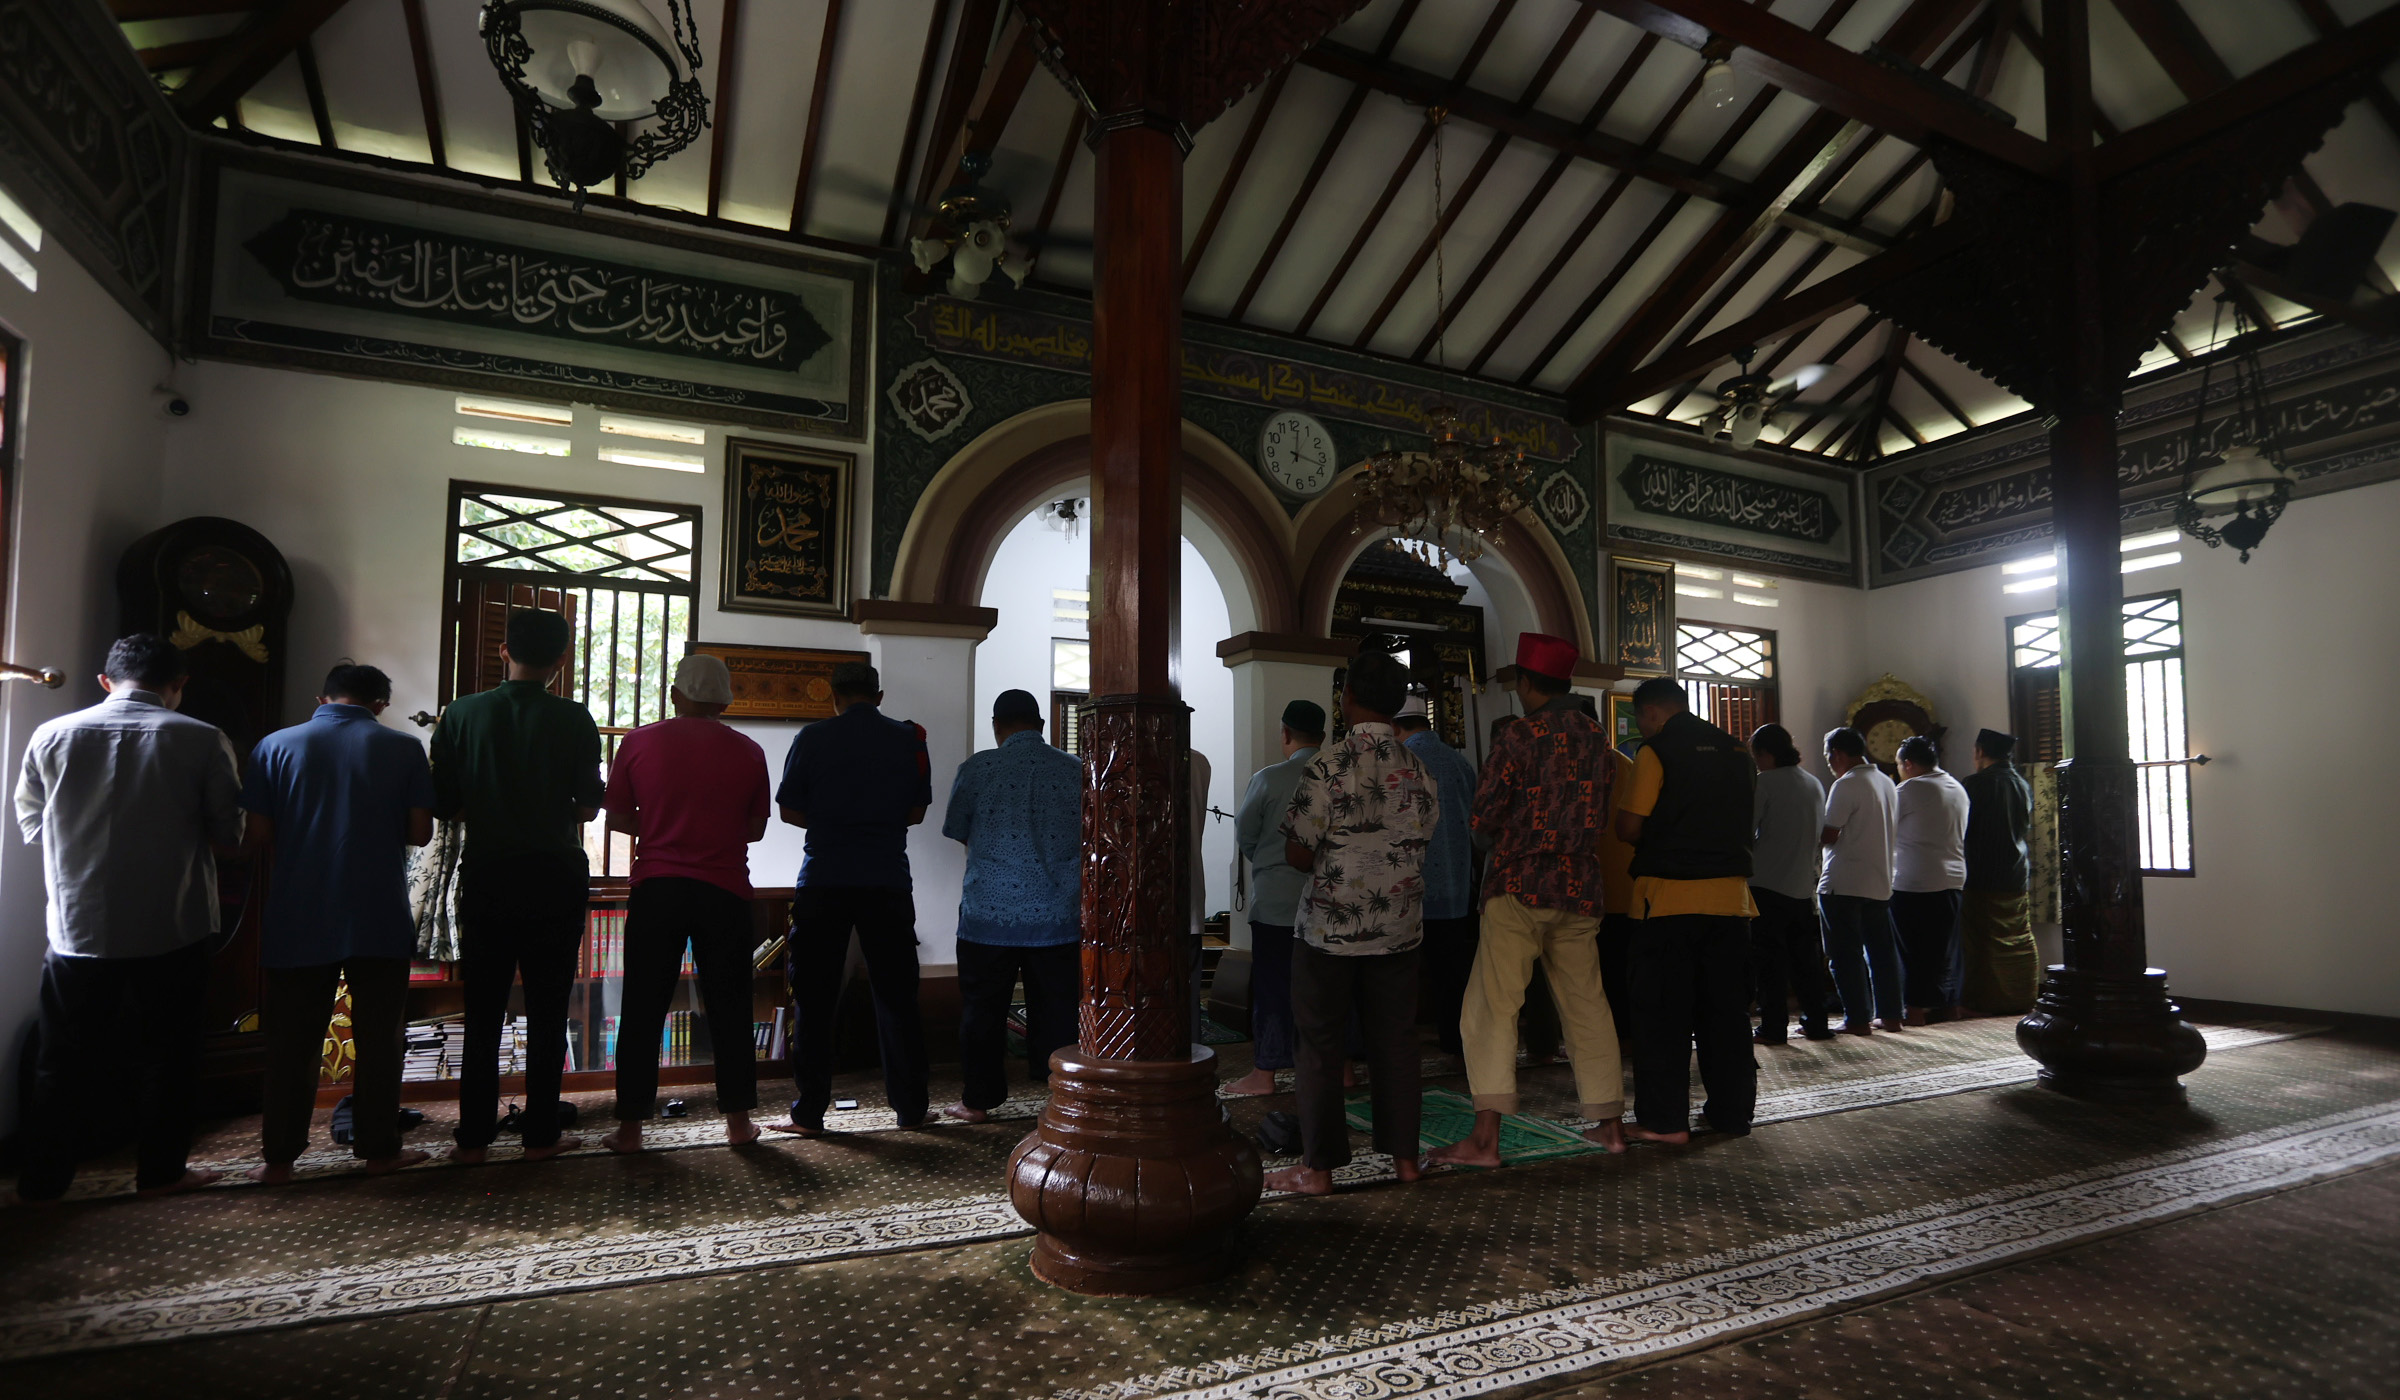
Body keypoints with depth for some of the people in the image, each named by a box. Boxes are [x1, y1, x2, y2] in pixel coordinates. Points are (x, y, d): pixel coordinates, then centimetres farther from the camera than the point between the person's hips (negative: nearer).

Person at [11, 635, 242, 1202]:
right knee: (167, 1052, 10)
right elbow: (228, 835, -5)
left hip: (78, 926, 2)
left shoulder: (51, 736, -2)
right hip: (173, 927, -2)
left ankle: (43, 1178, 22)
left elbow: (30, 826, 10)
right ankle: (161, 1170, 18)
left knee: (65, 1057, 14)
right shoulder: (203, 741, -9)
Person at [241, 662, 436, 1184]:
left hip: (298, 920, 1)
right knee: (378, 1038, 9)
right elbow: (420, 831, -4)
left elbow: (260, 835, -1)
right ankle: (379, 1147, 17)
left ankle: (280, 1157, 18)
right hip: (380, 920, -1)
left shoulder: (276, 746, 0)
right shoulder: (403, 748, -3)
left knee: (293, 1042, 11)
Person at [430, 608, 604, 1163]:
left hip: (487, 874, 2)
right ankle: (541, 1135, 12)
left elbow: (442, 804, -1)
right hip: (557, 875, -1)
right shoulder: (574, 720, -6)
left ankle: (473, 1138, 14)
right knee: (547, 1012, 6)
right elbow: (590, 805, -4)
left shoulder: (462, 713, -1)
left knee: (483, 1013, 10)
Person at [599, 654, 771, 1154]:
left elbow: (616, 817, 6)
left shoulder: (640, 741, 0)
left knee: (643, 1008, 8)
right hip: (725, 891, 1)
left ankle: (630, 1126, 12)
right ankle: (738, 1119, 15)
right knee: (729, 1007, 9)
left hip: (656, 887, 0)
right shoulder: (748, 751, 2)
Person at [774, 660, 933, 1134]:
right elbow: (916, 812, 7)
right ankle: (910, 1108, 15)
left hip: (824, 881, -1)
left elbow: (789, 811, 1)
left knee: (815, 999, 7)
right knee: (896, 996, 9)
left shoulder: (813, 738, -2)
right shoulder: (908, 739, 2)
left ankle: (809, 1114, 11)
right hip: (888, 881, 1)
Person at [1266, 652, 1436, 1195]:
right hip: (1399, 929, 5)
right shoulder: (1419, 770, 2)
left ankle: (1318, 1167, 13)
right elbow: (1420, 841, 11)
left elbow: (1297, 853, -13)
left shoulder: (1328, 767, -15)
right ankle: (1404, 1155, 23)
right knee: (1395, 1042, 14)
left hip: (1329, 929, -5)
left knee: (1320, 1047, 6)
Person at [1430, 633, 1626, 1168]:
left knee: (1491, 1005, -5)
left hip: (1519, 888, -6)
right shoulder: (1597, 739, 9)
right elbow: (1600, 815, 15)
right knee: (1587, 1005, 15)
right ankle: (1609, 1123, 23)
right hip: (1580, 888, 6)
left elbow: (1486, 818, -7)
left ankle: (1485, 1137, -10)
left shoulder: (1518, 737, -9)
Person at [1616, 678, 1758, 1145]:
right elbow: (1746, 821, 18)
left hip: (1670, 896, -6)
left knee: (1663, 1012, 1)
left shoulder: (1657, 751, -8)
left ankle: (1665, 1120, 3)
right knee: (1725, 1009, 14)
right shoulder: (1736, 750, 11)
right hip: (1729, 894, 6)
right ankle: (1732, 1109, 22)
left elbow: (1629, 826, -11)